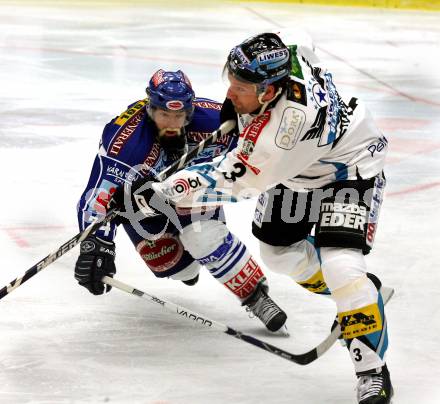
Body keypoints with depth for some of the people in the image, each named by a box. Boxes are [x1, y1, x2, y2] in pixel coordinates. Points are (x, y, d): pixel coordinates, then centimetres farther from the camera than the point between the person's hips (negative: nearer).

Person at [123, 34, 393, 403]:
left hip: (349, 168, -9)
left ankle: (373, 370, -10)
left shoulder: (288, 125, -43)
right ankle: (356, 290, 40)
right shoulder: (282, 60, -23)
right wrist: (235, 111, 0)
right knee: (277, 249, 17)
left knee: (340, 266, -23)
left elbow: (233, 181, -33)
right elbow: (304, 50, 4)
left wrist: (164, 192, -31)